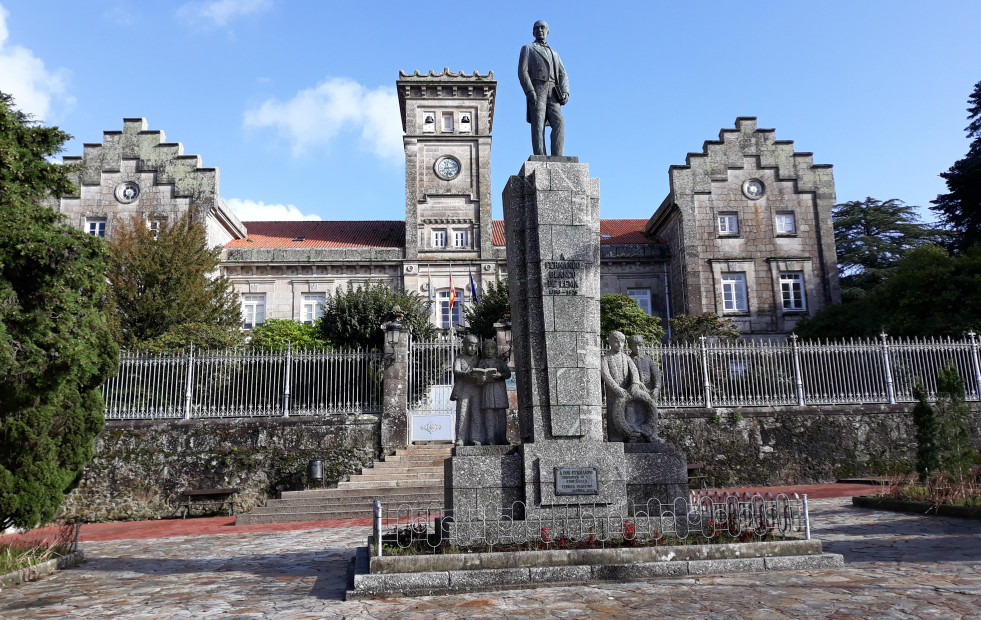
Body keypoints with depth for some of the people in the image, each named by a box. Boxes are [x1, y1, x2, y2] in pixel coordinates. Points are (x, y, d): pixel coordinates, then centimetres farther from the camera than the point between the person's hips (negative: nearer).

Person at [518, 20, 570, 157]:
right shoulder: (527, 49, 17)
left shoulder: (554, 54, 30)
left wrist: (565, 92, -3)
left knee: (559, 123, -15)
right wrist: (529, 92, -15)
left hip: (553, 94, 4)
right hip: (536, 91, -4)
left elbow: (563, 75, 18)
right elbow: (522, 72, 1)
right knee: (538, 126, -15)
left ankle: (557, 158, -21)